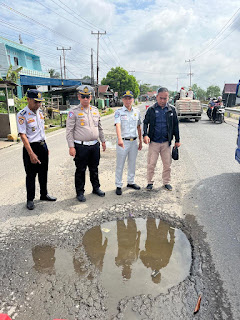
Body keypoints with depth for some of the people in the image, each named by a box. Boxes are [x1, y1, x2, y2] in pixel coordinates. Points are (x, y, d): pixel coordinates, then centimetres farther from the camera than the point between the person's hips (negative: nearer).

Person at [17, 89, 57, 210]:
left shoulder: (40, 112, 8)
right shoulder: (22, 115, -15)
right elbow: (23, 135, -20)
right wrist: (31, 153, -26)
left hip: (43, 146, 7)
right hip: (31, 147, -7)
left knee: (43, 172, 15)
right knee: (31, 174, 4)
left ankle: (44, 194, 32)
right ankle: (30, 199, 19)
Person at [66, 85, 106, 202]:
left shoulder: (95, 110, 11)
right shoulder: (74, 111, -5)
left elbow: (99, 128, 21)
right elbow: (69, 131, -8)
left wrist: (103, 141, 19)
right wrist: (71, 147, -13)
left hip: (95, 145, 5)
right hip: (81, 146, -5)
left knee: (94, 168, 17)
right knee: (80, 170, 5)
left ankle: (96, 188, 33)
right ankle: (80, 192, 18)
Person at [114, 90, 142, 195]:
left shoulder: (137, 111, 9)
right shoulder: (119, 112, -7)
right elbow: (118, 126, -23)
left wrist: (140, 141, 14)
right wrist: (119, 139, -39)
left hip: (134, 142, 5)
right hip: (123, 142, -4)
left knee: (132, 163, 15)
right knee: (120, 165, 2)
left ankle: (131, 182, 31)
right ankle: (118, 186, 13)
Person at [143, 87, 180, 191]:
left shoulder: (171, 110, 3)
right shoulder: (151, 109, 0)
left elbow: (175, 125, 9)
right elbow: (145, 123, 1)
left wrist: (177, 140, 9)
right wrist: (145, 135, -17)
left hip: (166, 142, 1)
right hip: (154, 142, -1)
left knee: (167, 164, 9)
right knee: (151, 164, 4)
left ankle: (166, 182, 25)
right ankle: (150, 182, 20)